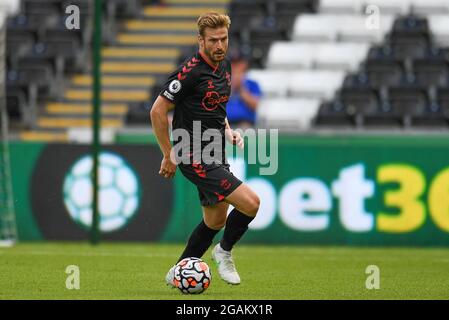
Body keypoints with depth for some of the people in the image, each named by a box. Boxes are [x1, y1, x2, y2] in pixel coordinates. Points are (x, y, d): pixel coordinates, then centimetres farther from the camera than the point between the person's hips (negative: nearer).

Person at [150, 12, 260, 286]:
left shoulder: (225, 66, 7)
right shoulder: (191, 72, -19)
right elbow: (158, 111, -14)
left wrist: (228, 130, 8)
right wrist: (169, 156, -11)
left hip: (216, 156, 9)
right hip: (195, 157, -9)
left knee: (216, 221, 15)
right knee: (250, 203, -17)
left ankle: (178, 273, 30)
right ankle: (224, 252, 8)